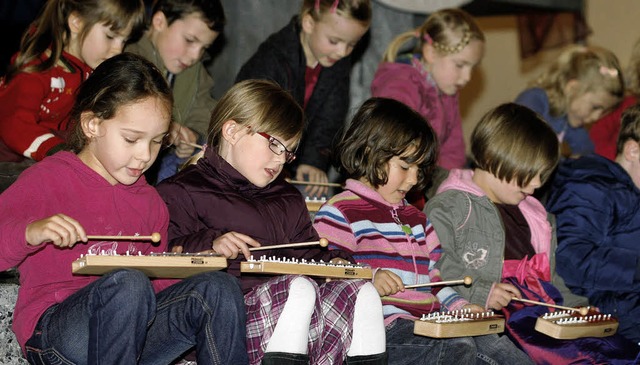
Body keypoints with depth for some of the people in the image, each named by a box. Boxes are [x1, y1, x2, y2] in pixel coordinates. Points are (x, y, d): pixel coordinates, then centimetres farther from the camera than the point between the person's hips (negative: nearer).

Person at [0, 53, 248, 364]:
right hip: (53, 334, -6)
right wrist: (29, 233, -29)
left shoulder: (149, 201, 17)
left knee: (219, 288, -16)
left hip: (130, 333, 6)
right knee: (128, 284, -36)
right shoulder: (47, 180, -1)